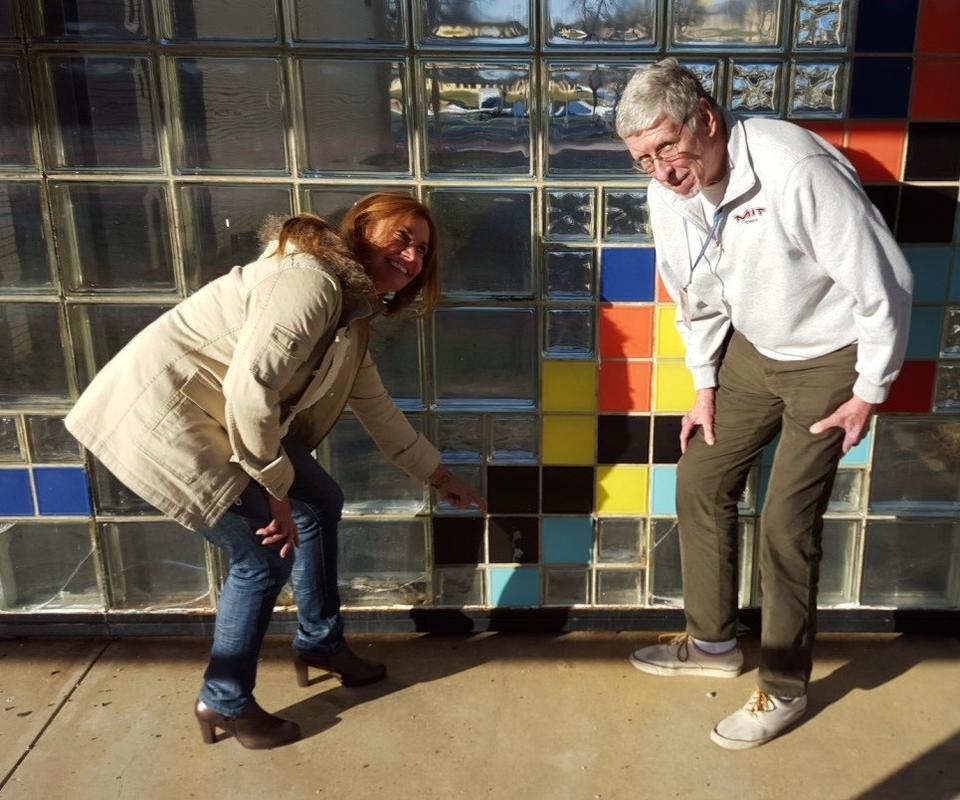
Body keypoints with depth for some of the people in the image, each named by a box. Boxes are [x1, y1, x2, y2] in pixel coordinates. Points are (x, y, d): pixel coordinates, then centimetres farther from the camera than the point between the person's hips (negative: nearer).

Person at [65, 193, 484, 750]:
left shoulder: (354, 308, 9)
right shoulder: (311, 283, -23)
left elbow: (375, 407, 18)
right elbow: (250, 391, -31)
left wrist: (439, 477, 23)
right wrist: (278, 492, -20)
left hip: (216, 414, 10)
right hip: (165, 410, -10)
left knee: (321, 501, 15)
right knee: (265, 555, -5)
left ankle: (320, 642, 33)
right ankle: (226, 703, 17)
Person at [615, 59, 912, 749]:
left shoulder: (797, 170, -31)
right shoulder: (669, 196, -8)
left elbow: (884, 284, -23)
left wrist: (870, 391, -15)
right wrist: (706, 388, 8)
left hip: (831, 357, -7)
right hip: (751, 350, 7)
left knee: (788, 521, -6)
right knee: (700, 481, 7)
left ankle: (786, 690, 15)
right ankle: (713, 643, 28)